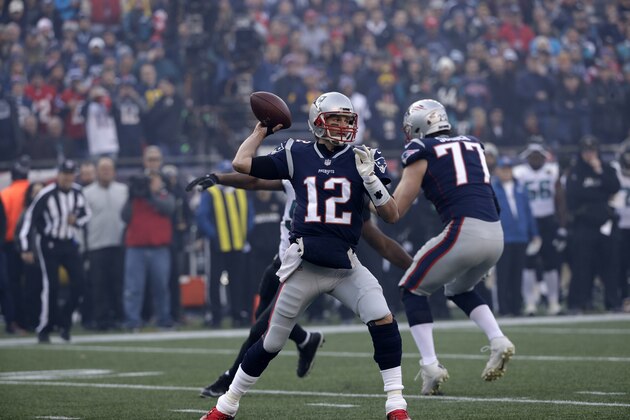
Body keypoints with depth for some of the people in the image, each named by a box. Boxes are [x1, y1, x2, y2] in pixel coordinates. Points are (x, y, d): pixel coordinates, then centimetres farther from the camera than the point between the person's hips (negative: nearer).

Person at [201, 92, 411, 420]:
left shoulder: (362, 159, 1)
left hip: (345, 266, 0)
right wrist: (262, 129, 8)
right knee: (270, 343, 7)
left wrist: (370, 178, -15)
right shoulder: (297, 155, 2)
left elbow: (392, 215, -1)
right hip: (304, 266, 0)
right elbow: (241, 163, 3)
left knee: (383, 321, -21)